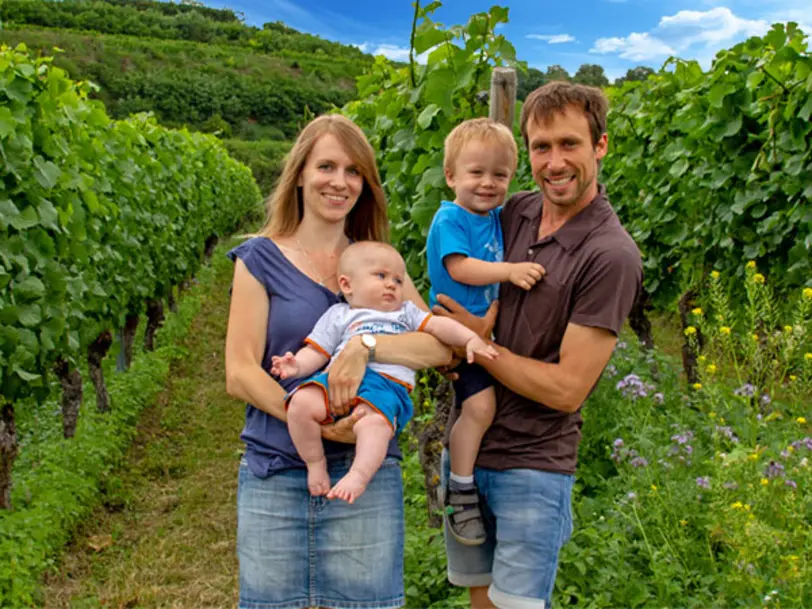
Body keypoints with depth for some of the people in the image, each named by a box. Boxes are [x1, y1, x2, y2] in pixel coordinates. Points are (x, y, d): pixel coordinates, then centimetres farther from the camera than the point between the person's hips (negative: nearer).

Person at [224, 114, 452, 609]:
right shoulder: (261, 260, 3)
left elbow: (442, 346, -5)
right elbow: (240, 373, -4)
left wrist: (364, 346, -22)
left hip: (365, 474, 1)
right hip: (275, 473, -1)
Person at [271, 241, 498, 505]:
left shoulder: (406, 312, 34)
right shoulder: (338, 315, 28)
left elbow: (439, 325, 22)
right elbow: (317, 351, 18)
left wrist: (470, 338, 4)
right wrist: (297, 366, -4)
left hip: (387, 384, -1)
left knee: (374, 421, -37)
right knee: (301, 403, -28)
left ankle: (358, 475, -36)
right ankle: (316, 463, -10)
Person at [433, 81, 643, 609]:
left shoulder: (611, 255, -18)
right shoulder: (516, 213, 2)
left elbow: (567, 389, -19)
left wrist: (477, 343, -12)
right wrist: (470, 327, -7)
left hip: (533, 465, -6)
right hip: (465, 447, 6)